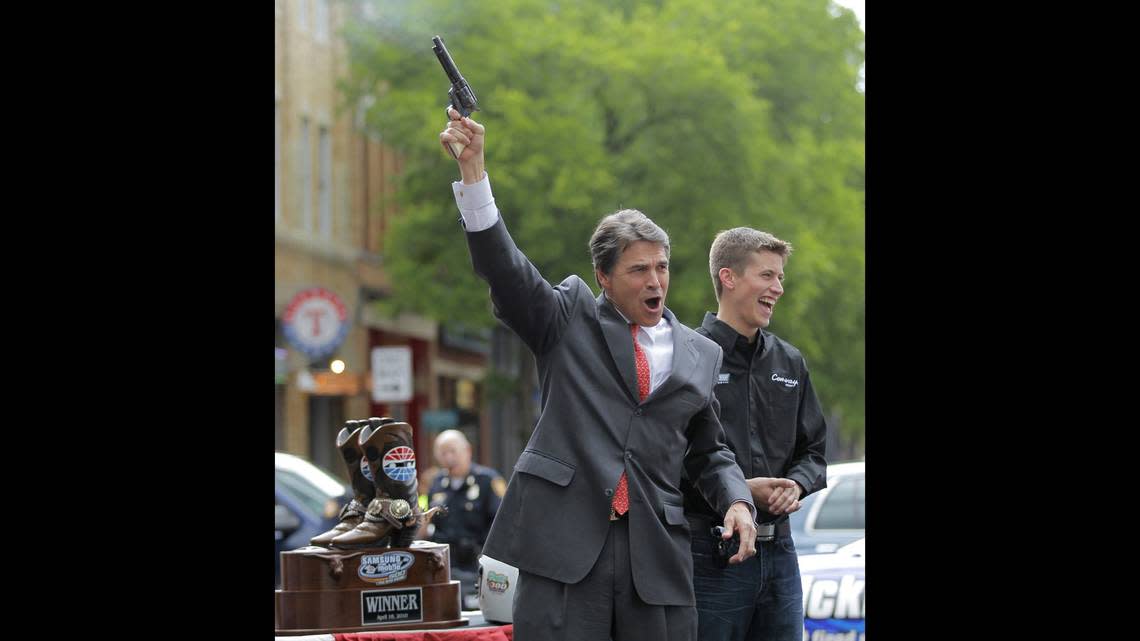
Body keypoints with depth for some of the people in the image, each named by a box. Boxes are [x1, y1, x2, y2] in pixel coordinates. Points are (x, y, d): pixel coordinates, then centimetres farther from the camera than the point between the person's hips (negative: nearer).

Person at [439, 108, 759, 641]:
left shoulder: (701, 355, 16)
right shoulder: (570, 319, 8)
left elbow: (709, 451, 25)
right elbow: (502, 266, -5)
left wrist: (737, 501, 4)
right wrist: (472, 168, -17)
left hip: (656, 553, 3)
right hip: (564, 541, -3)